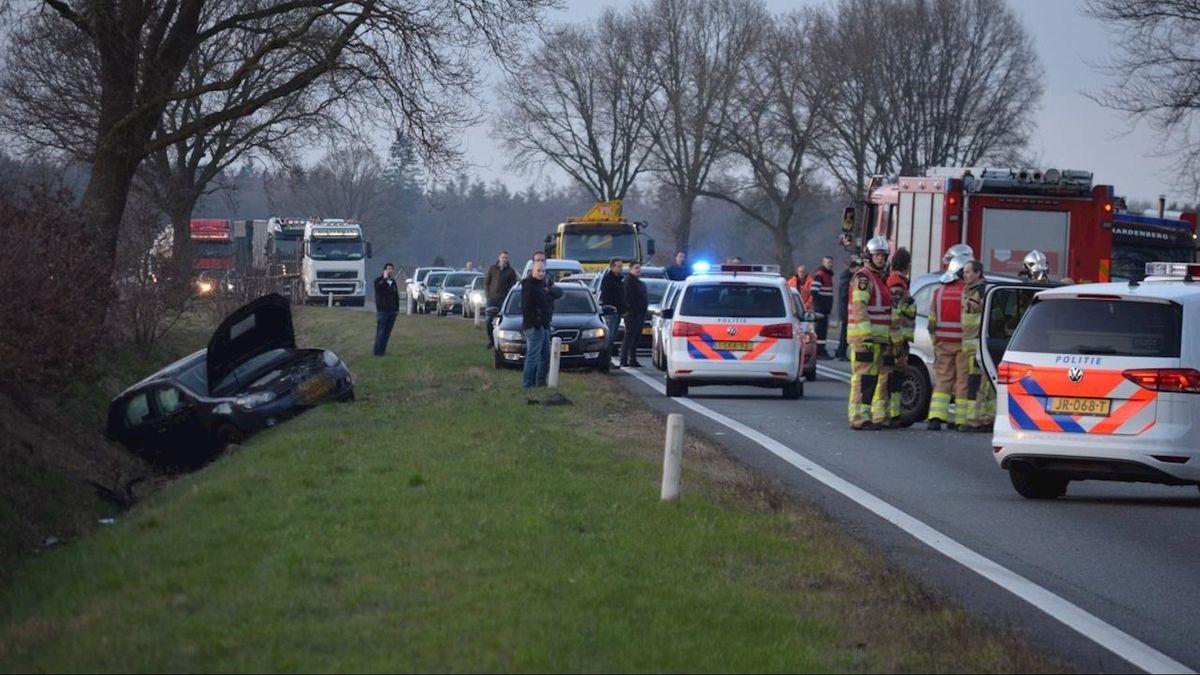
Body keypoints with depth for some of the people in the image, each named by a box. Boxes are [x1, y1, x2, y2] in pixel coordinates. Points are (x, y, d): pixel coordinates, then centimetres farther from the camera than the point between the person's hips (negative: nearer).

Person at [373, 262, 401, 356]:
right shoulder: (379, 280, -3)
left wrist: (397, 308, 13)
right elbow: (380, 288, -26)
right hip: (382, 310, -6)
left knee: (387, 333, 6)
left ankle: (383, 350, 11)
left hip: (392, 310, 6)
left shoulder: (393, 282, 15)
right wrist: (385, 278, -20)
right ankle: (378, 351, -5)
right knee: (381, 332, -8)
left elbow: (396, 296, 19)